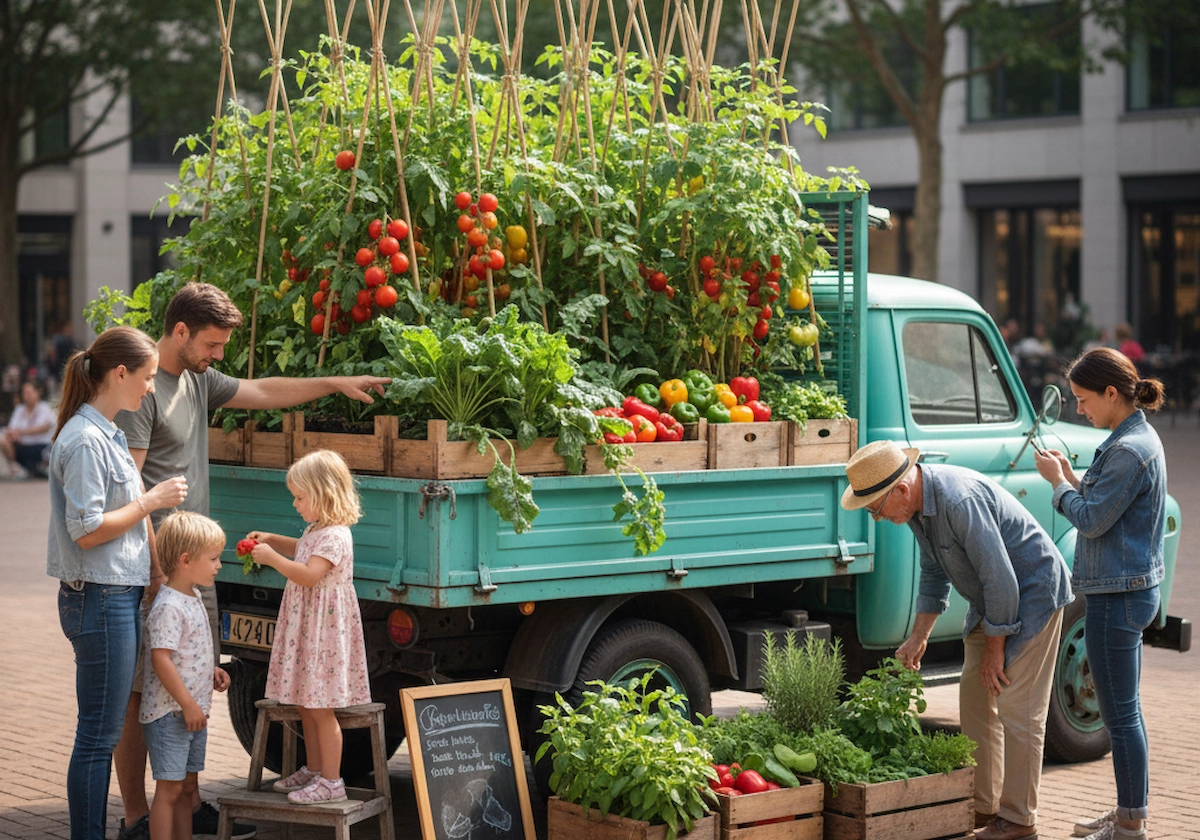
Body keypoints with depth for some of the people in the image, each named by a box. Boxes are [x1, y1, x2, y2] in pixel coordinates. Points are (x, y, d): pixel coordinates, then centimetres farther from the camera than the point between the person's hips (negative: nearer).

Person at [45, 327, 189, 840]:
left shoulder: (107, 433, 15)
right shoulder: (85, 440, -16)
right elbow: (87, 531, -20)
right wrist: (151, 500, -13)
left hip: (118, 595, 10)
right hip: (99, 600, -10)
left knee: (102, 732, 13)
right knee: (98, 734, -5)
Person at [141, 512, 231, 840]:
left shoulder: (193, 598, 12)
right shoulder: (168, 607, -20)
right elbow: (161, 659, -24)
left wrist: (210, 671, 9)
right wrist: (188, 705, -22)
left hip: (193, 711, 10)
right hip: (169, 713, -10)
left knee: (187, 786, 15)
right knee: (169, 788, -6)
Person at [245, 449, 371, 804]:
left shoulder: (334, 536, -20)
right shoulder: (316, 530, 13)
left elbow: (308, 575, -29)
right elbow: (300, 549, 36)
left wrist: (272, 558, -22)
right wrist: (271, 539, 21)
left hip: (325, 633, -10)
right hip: (306, 628, 10)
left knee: (320, 707, -6)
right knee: (305, 704, 16)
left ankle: (331, 781, -1)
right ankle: (314, 769, 27)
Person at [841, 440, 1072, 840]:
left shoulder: (960, 500, -32)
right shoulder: (917, 503, -1)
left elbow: (1000, 579, -27)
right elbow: (934, 574, 14)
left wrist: (995, 649, -18)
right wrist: (918, 637, 9)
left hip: (1032, 593, -10)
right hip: (991, 598, 10)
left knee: (1017, 708, -8)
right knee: (975, 699, 11)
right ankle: (983, 805, 19)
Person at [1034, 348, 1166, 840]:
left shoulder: (1129, 451, -20)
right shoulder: (1140, 440, 12)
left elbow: (1092, 520, -18)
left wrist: (1058, 482, -5)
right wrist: (1070, 477, 8)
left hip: (1117, 596, -11)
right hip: (1131, 591, 11)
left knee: (1120, 714, -3)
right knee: (1125, 710, 17)